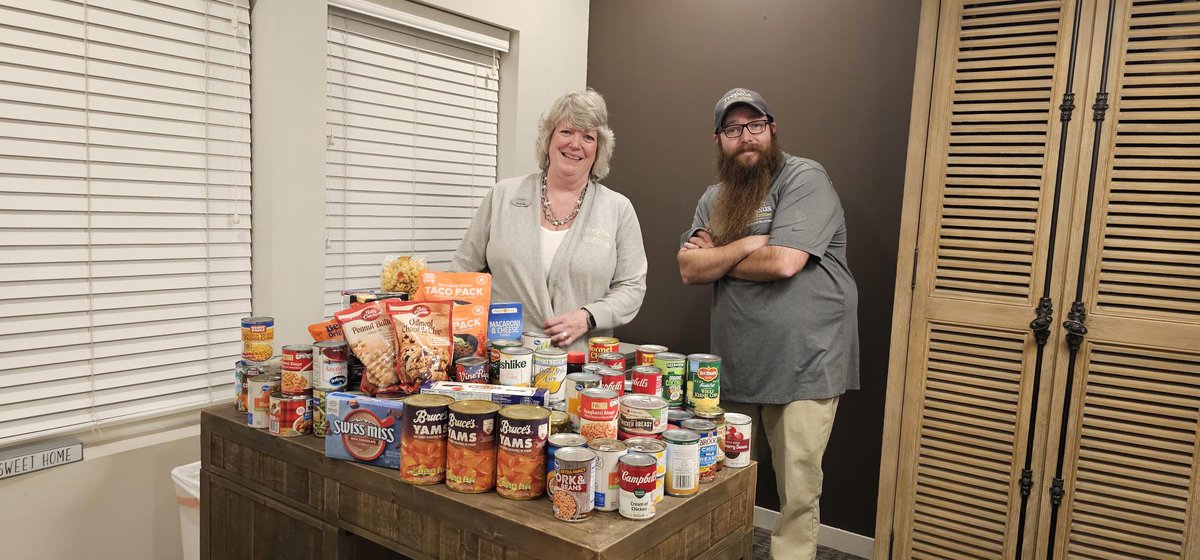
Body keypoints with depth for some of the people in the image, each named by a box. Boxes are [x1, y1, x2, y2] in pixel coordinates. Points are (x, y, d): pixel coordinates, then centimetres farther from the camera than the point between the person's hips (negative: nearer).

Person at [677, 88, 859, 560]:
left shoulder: (805, 179, -7)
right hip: (735, 372, 6)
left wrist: (716, 259, -5)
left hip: (803, 372, -5)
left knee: (798, 496, 4)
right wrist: (746, 245, -12)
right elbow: (689, 269, 2)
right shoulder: (713, 199, 14)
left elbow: (783, 262, -20)